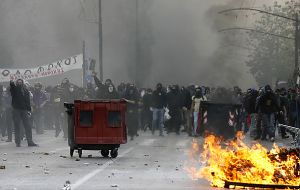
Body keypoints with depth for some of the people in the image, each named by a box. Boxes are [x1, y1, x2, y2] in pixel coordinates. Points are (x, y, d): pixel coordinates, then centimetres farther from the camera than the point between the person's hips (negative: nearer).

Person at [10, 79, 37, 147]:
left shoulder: (25, 90, 11)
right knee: (17, 126, 1)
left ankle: (30, 142, 5)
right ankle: (17, 142, 6)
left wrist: (29, 110, 4)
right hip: (16, 110, -2)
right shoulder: (14, 89, 4)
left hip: (24, 110, 2)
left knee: (28, 126, 0)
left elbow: (28, 101, 11)